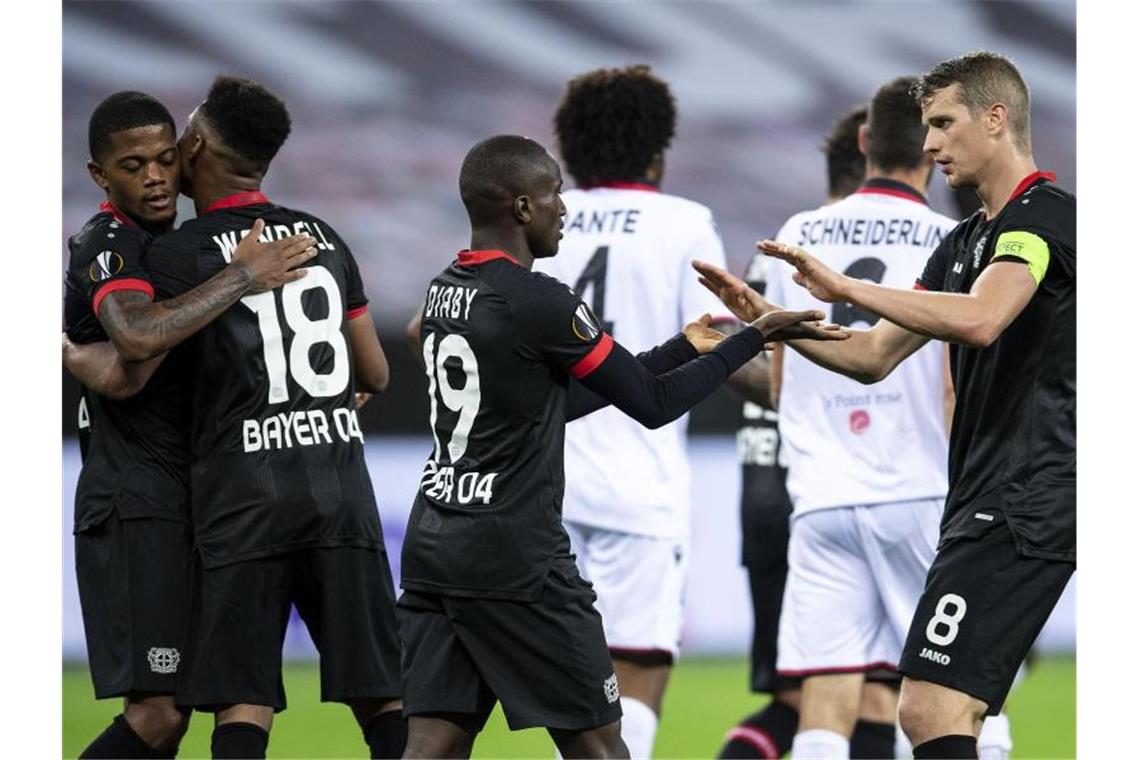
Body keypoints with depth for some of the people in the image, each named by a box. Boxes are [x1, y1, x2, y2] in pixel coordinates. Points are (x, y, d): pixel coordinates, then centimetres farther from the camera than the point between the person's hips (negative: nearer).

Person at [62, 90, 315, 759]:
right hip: (135, 507, -10)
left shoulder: (168, 245, 19)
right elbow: (140, 337, -33)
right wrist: (243, 277, -27)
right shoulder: (108, 245, -12)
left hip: (180, 503, 10)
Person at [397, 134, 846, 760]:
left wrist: (683, 348, 23)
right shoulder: (537, 302, -14)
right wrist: (754, 338, 2)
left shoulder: (443, 292, 12)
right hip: (514, 559, -8)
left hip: (433, 545, 8)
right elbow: (653, 404, -7)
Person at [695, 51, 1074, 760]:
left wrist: (846, 287, -25)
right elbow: (875, 356, 22)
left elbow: (979, 320, -28)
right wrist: (769, 318, 10)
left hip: (1023, 503, -11)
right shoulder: (964, 242, 21)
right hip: (989, 503, 11)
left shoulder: (1043, 213, -10)